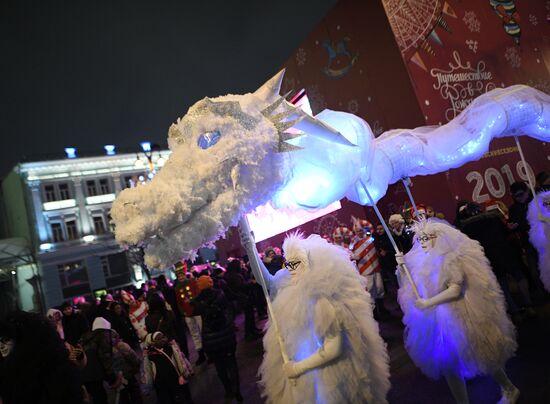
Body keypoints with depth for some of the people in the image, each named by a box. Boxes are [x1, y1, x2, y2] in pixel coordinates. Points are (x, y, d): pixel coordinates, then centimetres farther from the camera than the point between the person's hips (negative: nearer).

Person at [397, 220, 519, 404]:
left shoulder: (450, 258, -15)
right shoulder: (421, 261, 5)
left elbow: (455, 289, -24)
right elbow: (410, 289, 9)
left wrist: (428, 303, -29)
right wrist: (403, 266, -4)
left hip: (456, 318, -6)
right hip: (435, 321, 6)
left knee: (476, 355, 10)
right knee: (449, 362, 12)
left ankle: (509, 389, 36)